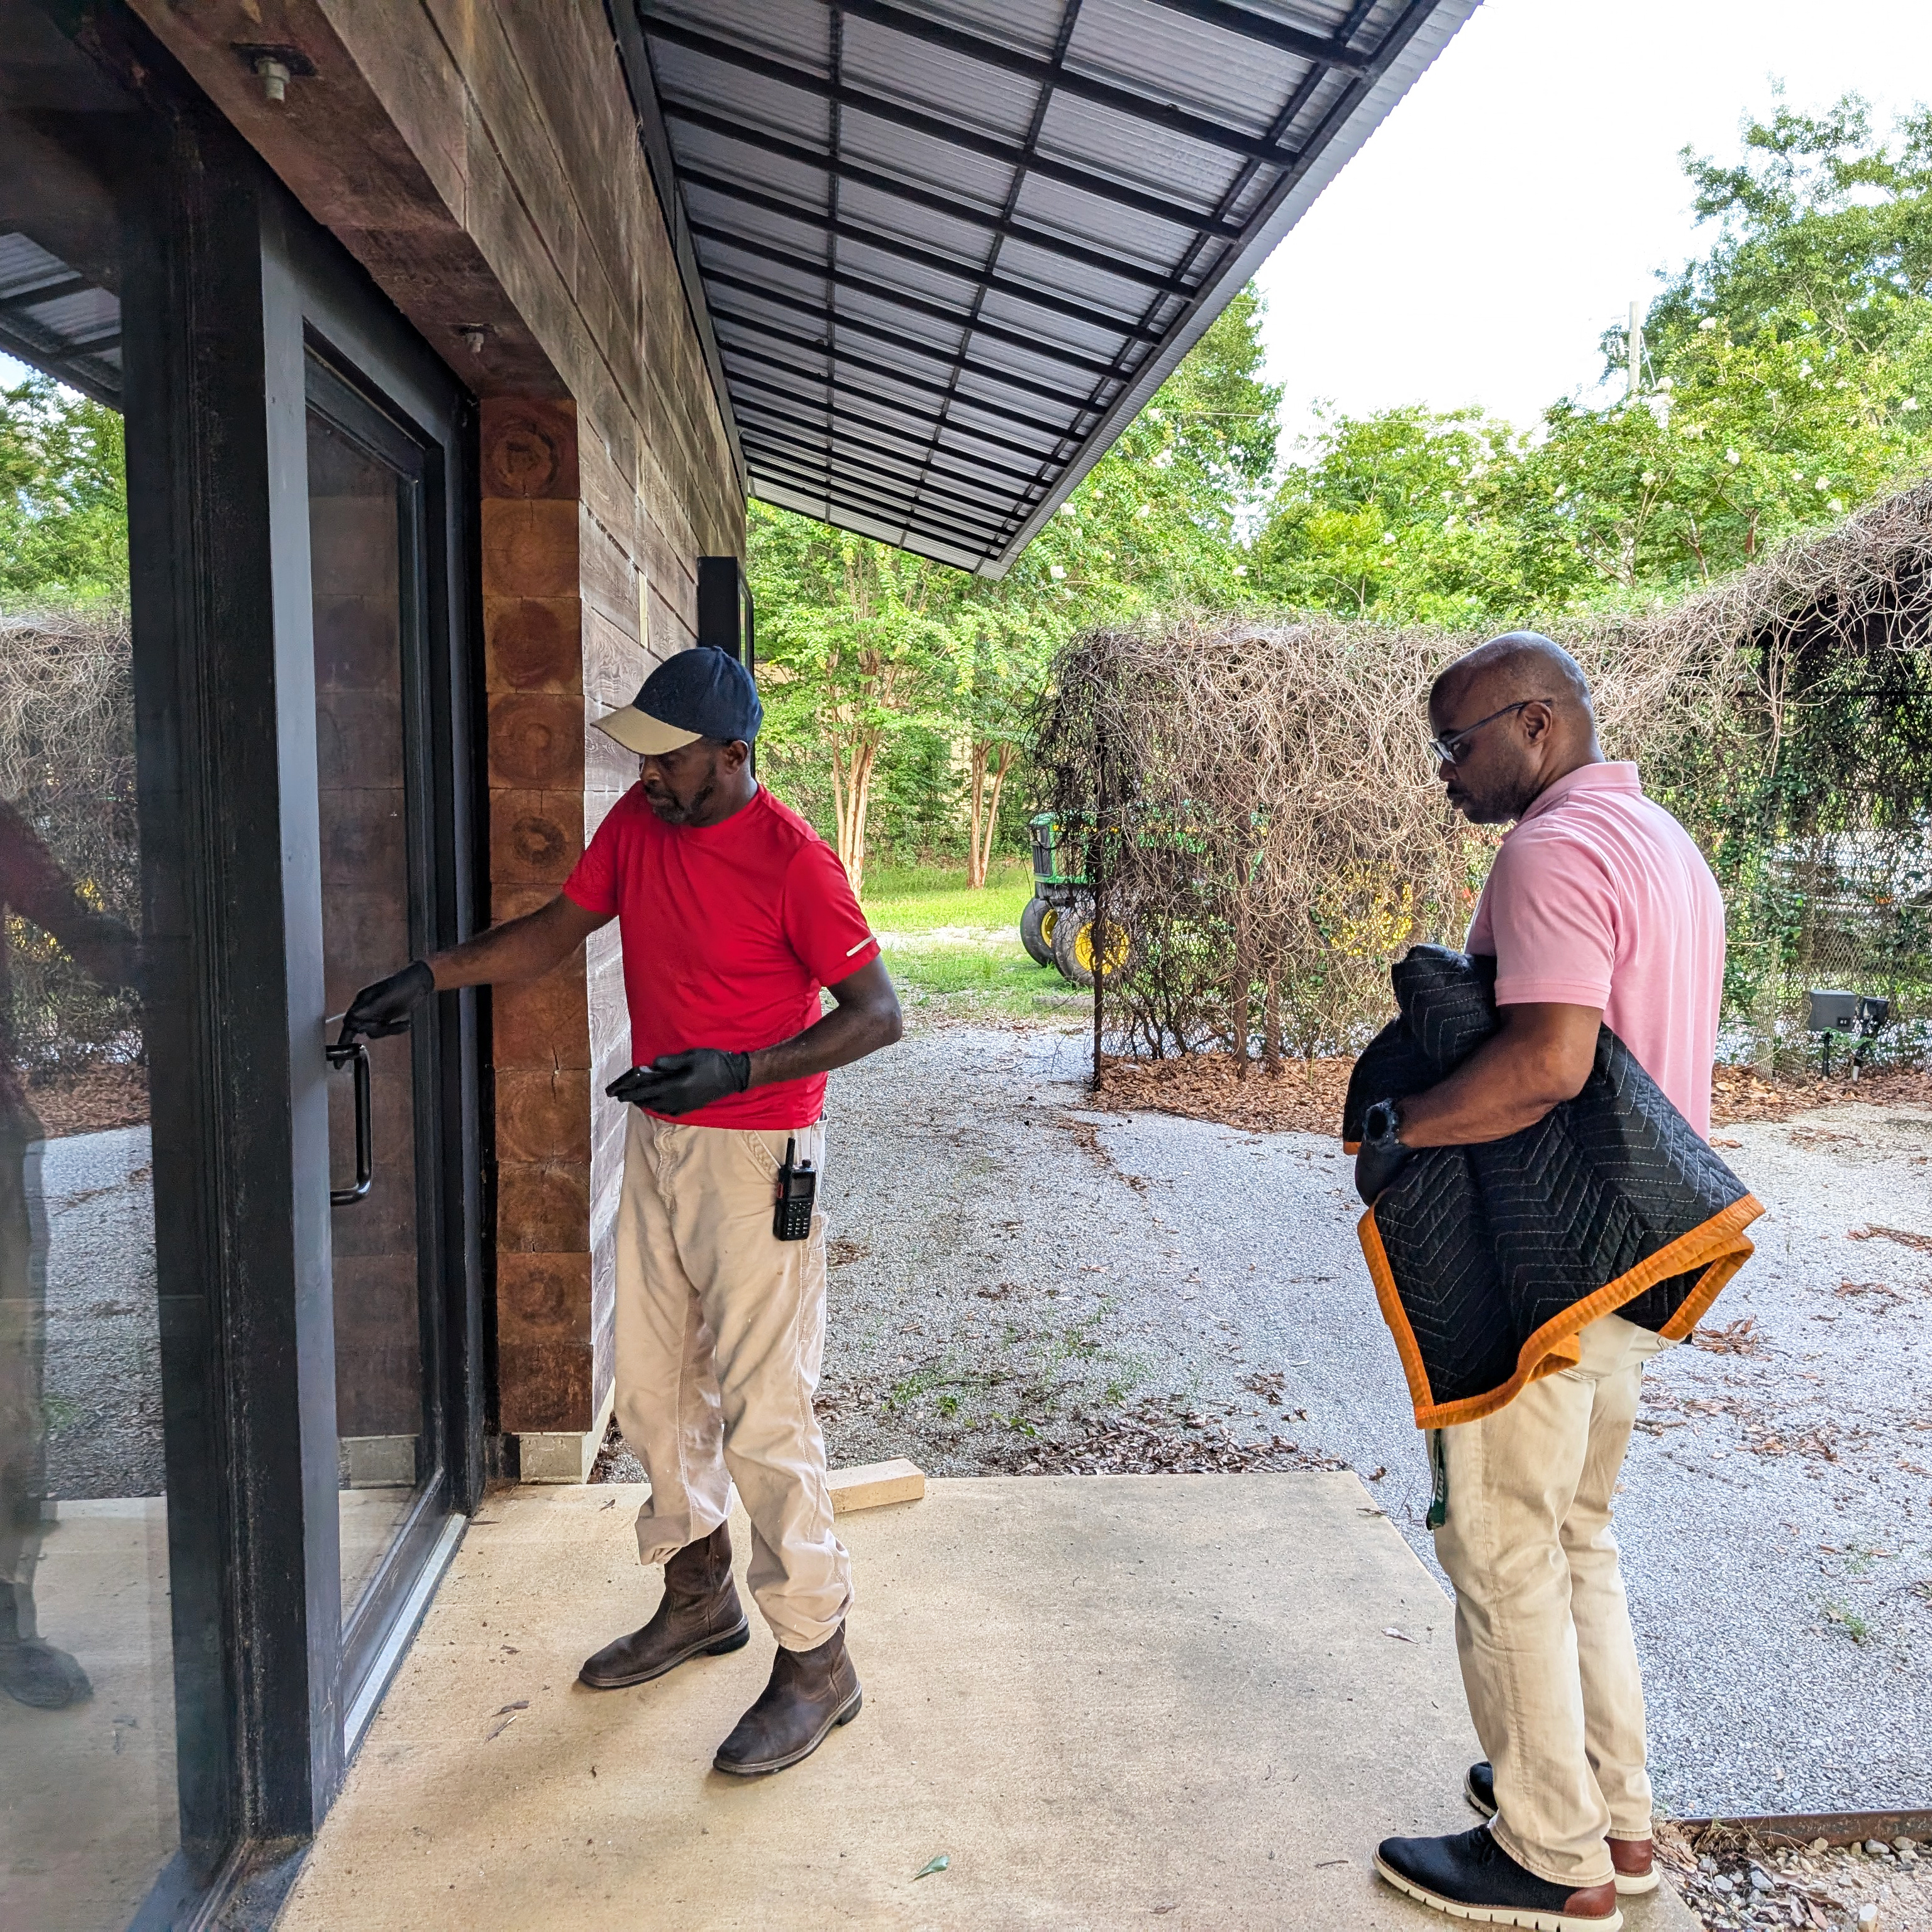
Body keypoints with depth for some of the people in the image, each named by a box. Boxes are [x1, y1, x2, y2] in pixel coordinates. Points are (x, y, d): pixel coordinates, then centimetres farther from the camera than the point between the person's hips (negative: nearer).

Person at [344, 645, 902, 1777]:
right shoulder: (637, 823, 4)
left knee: (763, 1410, -3)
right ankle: (702, 1599, 37)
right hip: (657, 1142, 8)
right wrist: (434, 975, 3)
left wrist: (739, 1070, -26)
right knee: (652, 1388, 17)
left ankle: (816, 1661, 14)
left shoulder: (793, 860, -18)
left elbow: (878, 1013, -17)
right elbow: (560, 929, 15)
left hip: (756, 1156, -8)